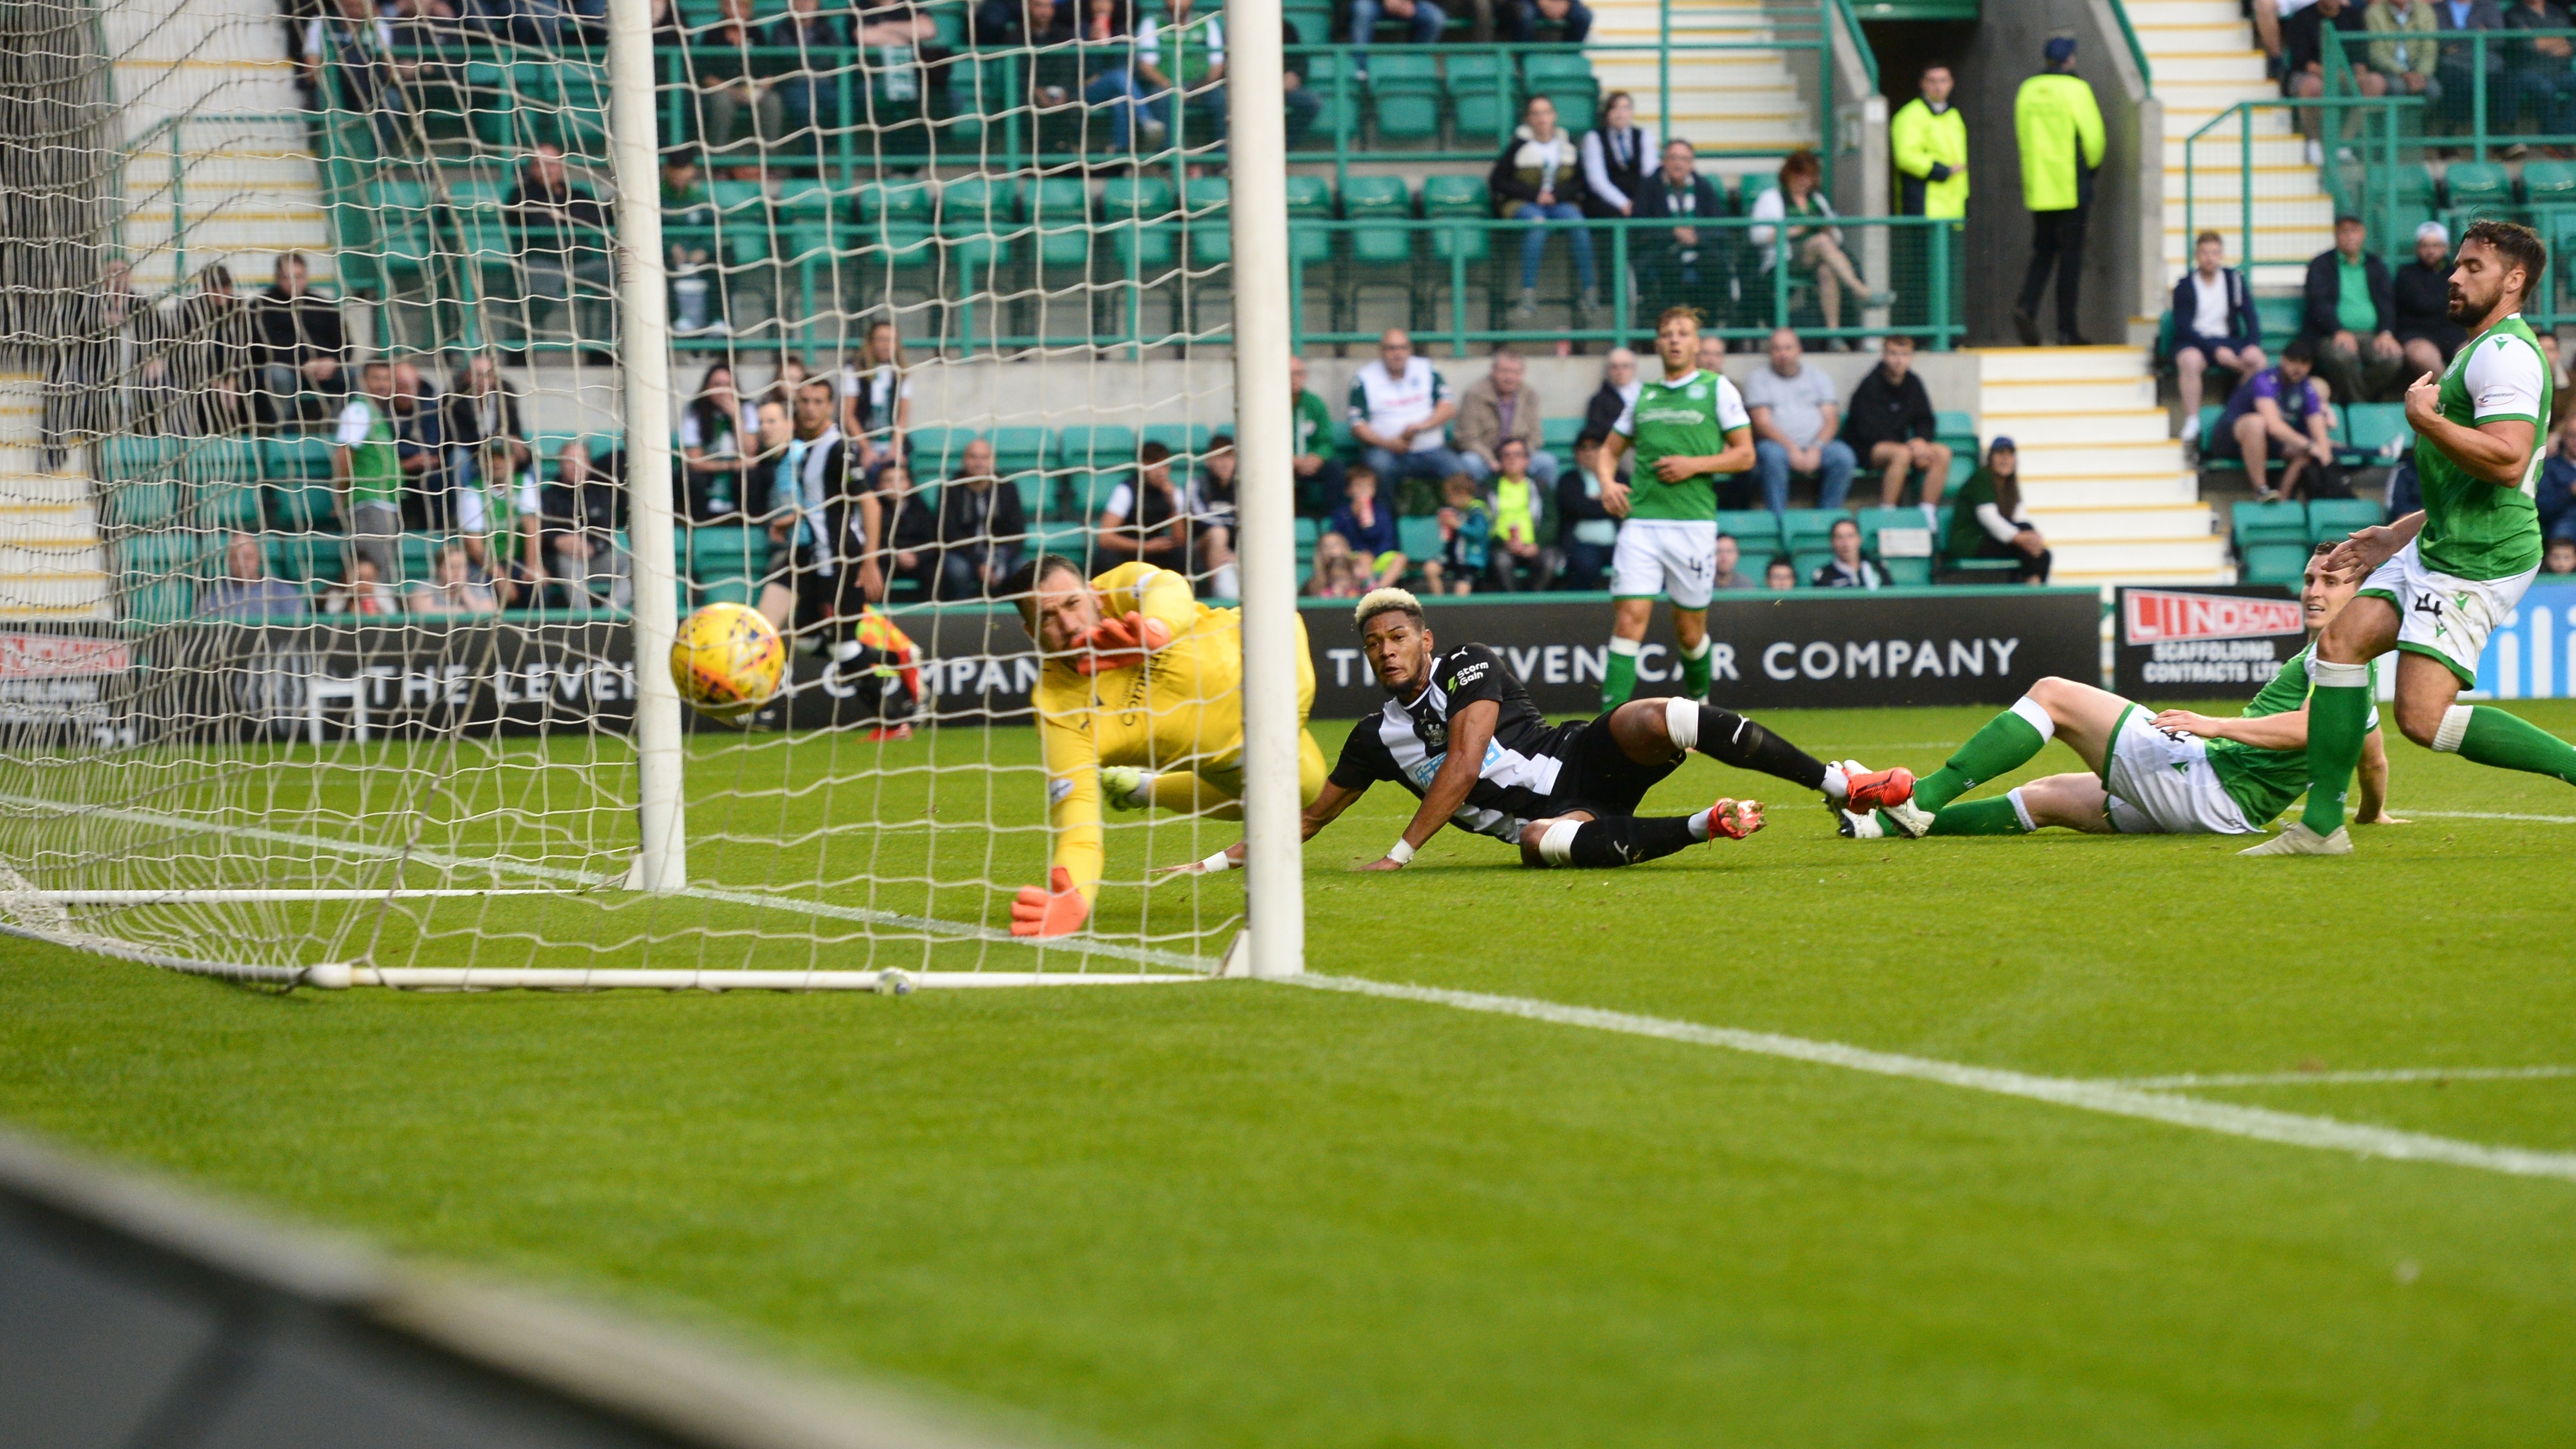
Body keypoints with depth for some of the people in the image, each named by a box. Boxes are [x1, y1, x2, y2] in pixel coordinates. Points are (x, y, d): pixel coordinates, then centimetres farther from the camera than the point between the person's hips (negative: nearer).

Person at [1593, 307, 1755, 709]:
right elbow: (1608, 450, 24)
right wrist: (1608, 482, 3)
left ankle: (1698, 698, 32)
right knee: (1629, 619, -11)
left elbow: (1744, 454, 3)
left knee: (1689, 628, 5)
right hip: (1641, 521, 2)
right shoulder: (1644, 396, 15)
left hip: (1693, 522, -2)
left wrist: (1694, 465, -10)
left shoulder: (1717, 388, 5)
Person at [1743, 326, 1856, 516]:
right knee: (1771, 454, -36)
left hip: (1816, 447, 2)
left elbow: (1830, 420, 7)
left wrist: (1815, 449, -13)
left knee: (1843, 456, -27)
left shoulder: (1818, 378, 18)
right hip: (1779, 445, -2)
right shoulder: (1758, 379, 10)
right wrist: (1792, 449, -16)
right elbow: (1762, 424, -2)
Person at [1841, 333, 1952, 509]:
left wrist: (1921, 441, -11)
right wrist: (1910, 447, -20)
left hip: (1901, 445, 7)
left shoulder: (1913, 384, 7)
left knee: (1942, 453, -15)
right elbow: (1868, 430, -16)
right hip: (1864, 448, -7)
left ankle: (1927, 514, -17)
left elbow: (1926, 421, 14)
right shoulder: (1870, 386, -12)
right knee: (1902, 454, -37)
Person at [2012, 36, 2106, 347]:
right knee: (2071, 254, 1)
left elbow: (2022, 133, 9)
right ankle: (2067, 328, 1)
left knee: (2043, 251, 13)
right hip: (2072, 187, -4)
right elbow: (2093, 136, -8)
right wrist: (2092, 166, 12)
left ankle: (2027, 306, -11)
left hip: (2037, 188, 4)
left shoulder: (2027, 90, 6)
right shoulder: (2076, 88, -8)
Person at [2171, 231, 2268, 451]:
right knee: (2190, 360, -38)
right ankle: (2191, 424, -34)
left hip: (2227, 340, 3)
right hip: (2195, 342, -3)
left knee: (2257, 358, -28)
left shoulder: (2235, 280, 7)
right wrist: (2216, 351, -20)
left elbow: (2251, 318, 4)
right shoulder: (2185, 286, -2)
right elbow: (2183, 328, -10)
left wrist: (2252, 346, -16)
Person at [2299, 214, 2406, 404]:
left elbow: (2386, 302, 10)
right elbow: (2319, 303, -3)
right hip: (2332, 336, -3)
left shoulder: (2376, 266, 20)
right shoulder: (2320, 265, 10)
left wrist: (2386, 333, -10)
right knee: (2342, 355, -38)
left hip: (2372, 335, 3)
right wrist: (2339, 332, -21)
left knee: (2393, 357, -29)